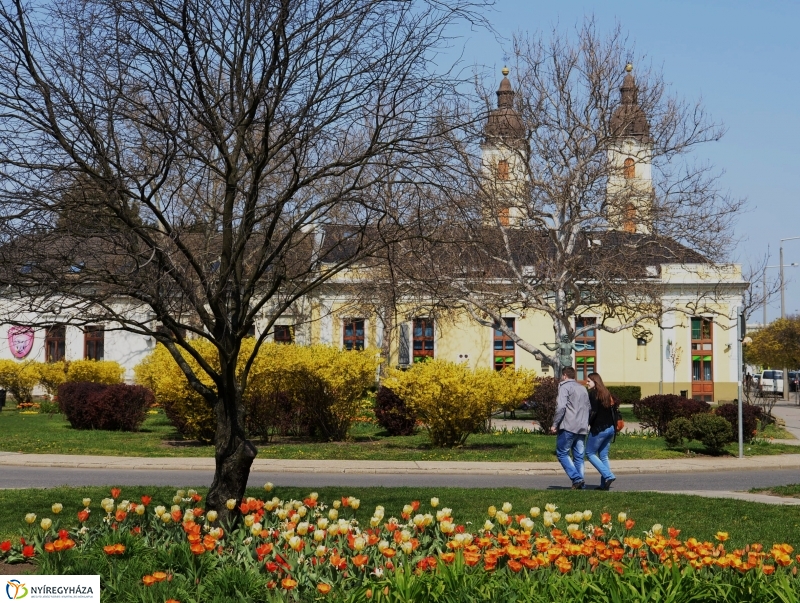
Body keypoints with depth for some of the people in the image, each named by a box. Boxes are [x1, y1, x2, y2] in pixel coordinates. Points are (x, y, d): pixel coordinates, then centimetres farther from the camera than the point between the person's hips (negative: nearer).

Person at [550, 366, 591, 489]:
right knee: (579, 456, 8)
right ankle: (580, 484, 3)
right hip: (582, 428, 7)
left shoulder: (565, 386, -2)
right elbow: (589, 408, 21)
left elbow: (561, 406, -15)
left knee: (562, 453, 1)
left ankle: (576, 478, -12)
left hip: (568, 427, -7)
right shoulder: (583, 388, 21)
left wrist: (555, 424, -12)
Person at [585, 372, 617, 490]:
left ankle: (608, 476, -9)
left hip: (599, 429, -8)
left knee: (590, 453, 4)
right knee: (603, 455, 12)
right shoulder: (606, 393, 15)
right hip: (610, 428, 8)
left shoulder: (593, 393, -8)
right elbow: (612, 410, 15)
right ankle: (604, 484, 8)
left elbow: (594, 411, -18)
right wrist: (614, 427, 17)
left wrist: (587, 424, -11)